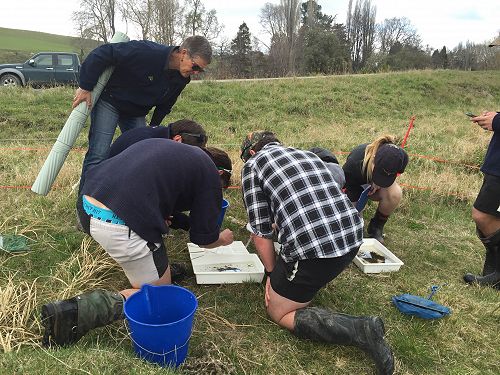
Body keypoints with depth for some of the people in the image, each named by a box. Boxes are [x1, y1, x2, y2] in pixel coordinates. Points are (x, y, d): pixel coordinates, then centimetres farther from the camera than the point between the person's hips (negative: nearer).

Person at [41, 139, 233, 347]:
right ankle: (77, 310, -4)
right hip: (120, 227, -8)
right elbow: (204, 238, 11)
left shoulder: (161, 143, 25)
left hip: (86, 205, 8)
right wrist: (223, 239, 33)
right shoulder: (209, 173, 7)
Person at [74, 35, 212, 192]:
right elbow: (102, 53, -28)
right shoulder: (147, 52, -31)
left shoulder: (182, 78, -8)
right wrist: (85, 87, -25)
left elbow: (165, 103, 10)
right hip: (109, 101, -6)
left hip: (136, 113, 7)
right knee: (99, 155, -13)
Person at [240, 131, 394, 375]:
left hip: (311, 246, -8)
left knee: (279, 313, 13)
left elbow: (260, 230, 1)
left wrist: (272, 273, 14)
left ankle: (360, 330, -4)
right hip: (353, 238, 9)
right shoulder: (307, 154, 24)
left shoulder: (253, 164, 5)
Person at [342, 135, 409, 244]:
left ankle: (376, 227, -7)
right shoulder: (354, 163, -41)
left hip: (372, 187, 2)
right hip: (355, 185, -2)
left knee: (395, 193, -32)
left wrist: (378, 184, -25)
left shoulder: (396, 158, -31)